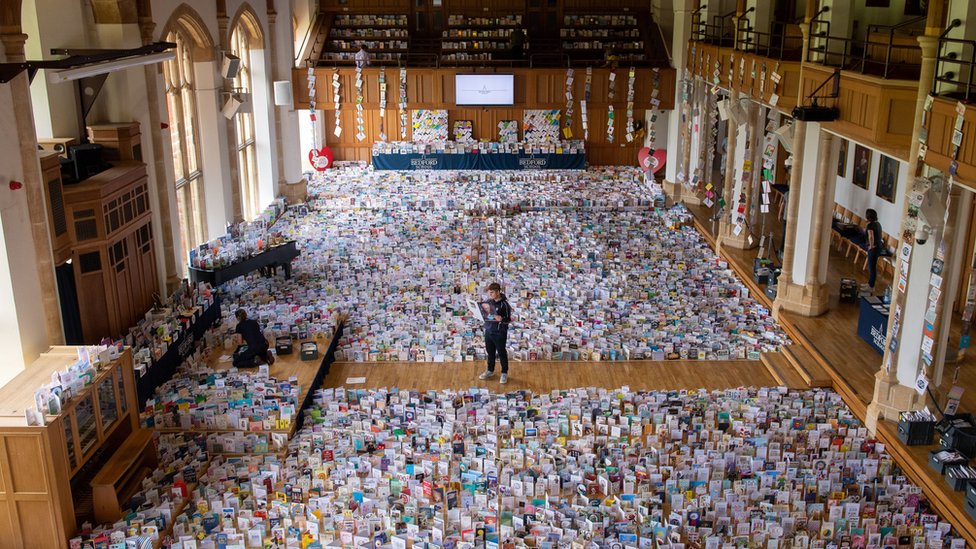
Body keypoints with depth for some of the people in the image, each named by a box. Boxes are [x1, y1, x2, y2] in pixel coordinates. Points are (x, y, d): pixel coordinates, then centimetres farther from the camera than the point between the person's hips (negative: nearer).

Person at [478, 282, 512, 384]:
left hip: (499, 333, -6)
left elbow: (509, 319, -17)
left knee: (501, 353, 8)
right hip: (488, 331, 6)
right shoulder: (489, 302, 2)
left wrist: (501, 319, -35)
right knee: (490, 352, 20)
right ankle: (490, 370, 37)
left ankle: (504, 373, 24)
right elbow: (484, 313, 16)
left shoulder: (504, 304, -18)